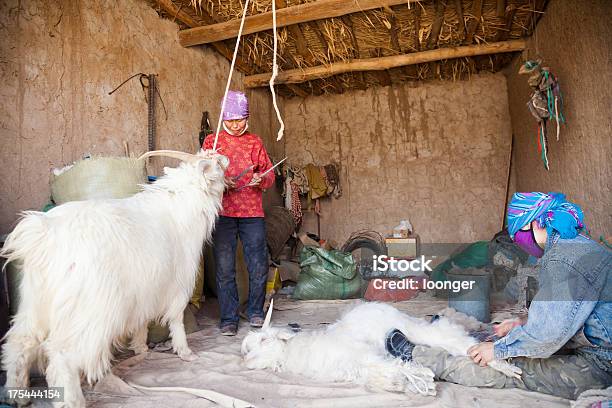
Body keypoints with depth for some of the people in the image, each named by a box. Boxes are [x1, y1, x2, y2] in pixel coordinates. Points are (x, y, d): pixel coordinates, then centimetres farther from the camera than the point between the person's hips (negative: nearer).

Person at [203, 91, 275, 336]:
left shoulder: (255, 142, 14)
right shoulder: (212, 141, 10)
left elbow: (270, 175, 13)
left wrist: (261, 179, -10)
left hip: (252, 213, 1)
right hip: (222, 213, -1)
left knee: (259, 267, 2)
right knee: (224, 269, 0)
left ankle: (255, 311, 23)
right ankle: (229, 318, 14)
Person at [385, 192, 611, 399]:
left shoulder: (563, 261, -26)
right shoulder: (580, 244, 9)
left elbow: (549, 334, -29)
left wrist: (499, 349, -16)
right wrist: (523, 325, 11)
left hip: (593, 367, -9)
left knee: (495, 368, -9)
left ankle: (415, 356, 0)